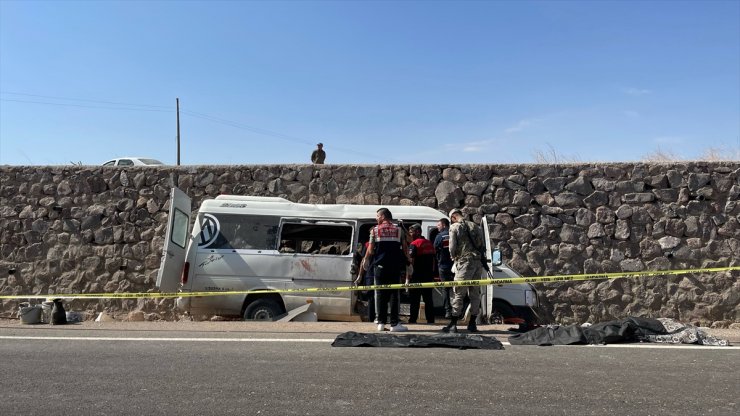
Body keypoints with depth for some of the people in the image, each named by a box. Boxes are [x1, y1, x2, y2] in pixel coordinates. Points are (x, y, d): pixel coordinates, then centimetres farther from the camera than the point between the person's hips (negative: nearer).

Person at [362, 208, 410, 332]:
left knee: (381, 294, 7)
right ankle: (394, 324, 0)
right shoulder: (398, 230, 5)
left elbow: (370, 250, 0)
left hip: (380, 266, 0)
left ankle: (381, 323, 8)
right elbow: (405, 248, 3)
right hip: (395, 266, 0)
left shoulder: (375, 230, 2)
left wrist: (366, 260, 17)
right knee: (394, 294, 2)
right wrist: (408, 261, 17)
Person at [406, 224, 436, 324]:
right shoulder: (430, 243, 13)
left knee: (414, 299, -1)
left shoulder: (414, 244, -10)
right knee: (428, 299, 10)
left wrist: (407, 277, -13)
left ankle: (413, 319, -1)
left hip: (417, 275, -7)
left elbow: (411, 262, -15)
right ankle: (430, 319, 11)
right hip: (429, 275, 7)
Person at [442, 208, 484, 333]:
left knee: (458, 293, -2)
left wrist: (454, 258, 13)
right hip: (478, 262, 6)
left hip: (465, 262, -6)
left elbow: (452, 248, -5)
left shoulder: (455, 227, 0)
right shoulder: (475, 226, 17)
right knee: (475, 294, 11)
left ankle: (453, 324, 0)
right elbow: (482, 245, 16)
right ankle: (472, 323, 15)